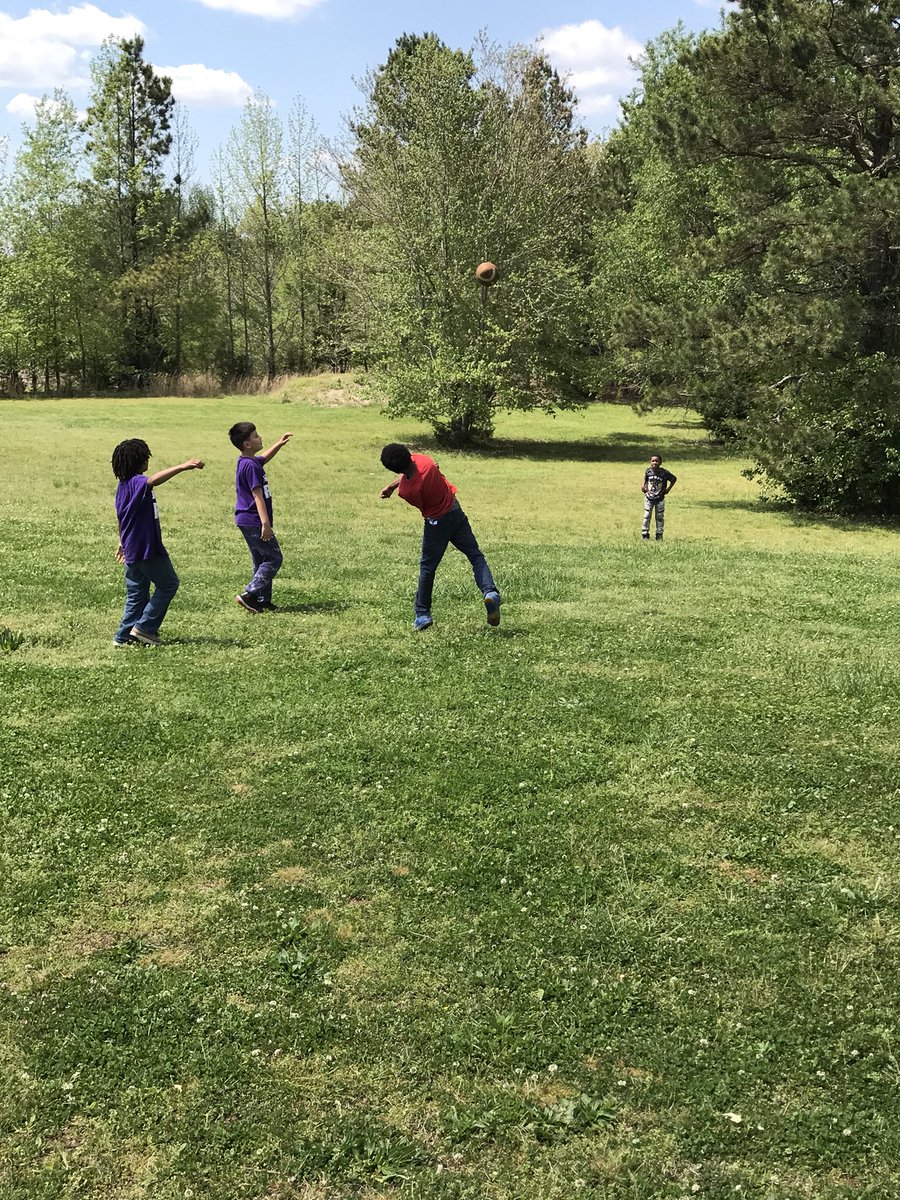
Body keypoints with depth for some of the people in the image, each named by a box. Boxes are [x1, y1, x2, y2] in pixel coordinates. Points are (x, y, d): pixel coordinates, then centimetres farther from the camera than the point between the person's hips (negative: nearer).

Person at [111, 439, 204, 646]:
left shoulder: (123, 485, 12)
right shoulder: (136, 482, -18)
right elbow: (154, 480, -42)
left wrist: (122, 543, 33)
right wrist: (183, 466, -51)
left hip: (132, 549, 9)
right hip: (147, 548, -9)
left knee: (137, 594, 14)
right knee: (168, 584, 5)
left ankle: (124, 636, 15)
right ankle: (145, 627, 3)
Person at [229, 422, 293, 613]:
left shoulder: (250, 461, 12)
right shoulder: (250, 466, -18)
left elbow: (264, 458, 36)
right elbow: (258, 496, -23)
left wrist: (279, 444, 26)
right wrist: (265, 523, -27)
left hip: (248, 521, 10)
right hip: (254, 521, -10)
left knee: (262, 561, 15)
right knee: (274, 558, -4)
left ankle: (263, 602, 18)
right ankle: (248, 595, -6)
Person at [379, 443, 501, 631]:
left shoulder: (405, 491, -28)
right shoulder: (424, 460, -17)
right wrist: (391, 486, 12)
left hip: (436, 523, -4)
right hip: (456, 512, 4)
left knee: (427, 568, 13)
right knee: (476, 556, 12)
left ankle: (422, 616, 21)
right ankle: (490, 592, -11)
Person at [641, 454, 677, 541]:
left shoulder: (664, 472, -12)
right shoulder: (648, 471, -5)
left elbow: (674, 479, 2)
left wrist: (668, 489, -2)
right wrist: (643, 485, -1)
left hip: (660, 499, -1)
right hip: (649, 498, 1)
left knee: (660, 517, 7)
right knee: (646, 516, -2)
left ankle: (659, 535, 17)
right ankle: (645, 535, 6)